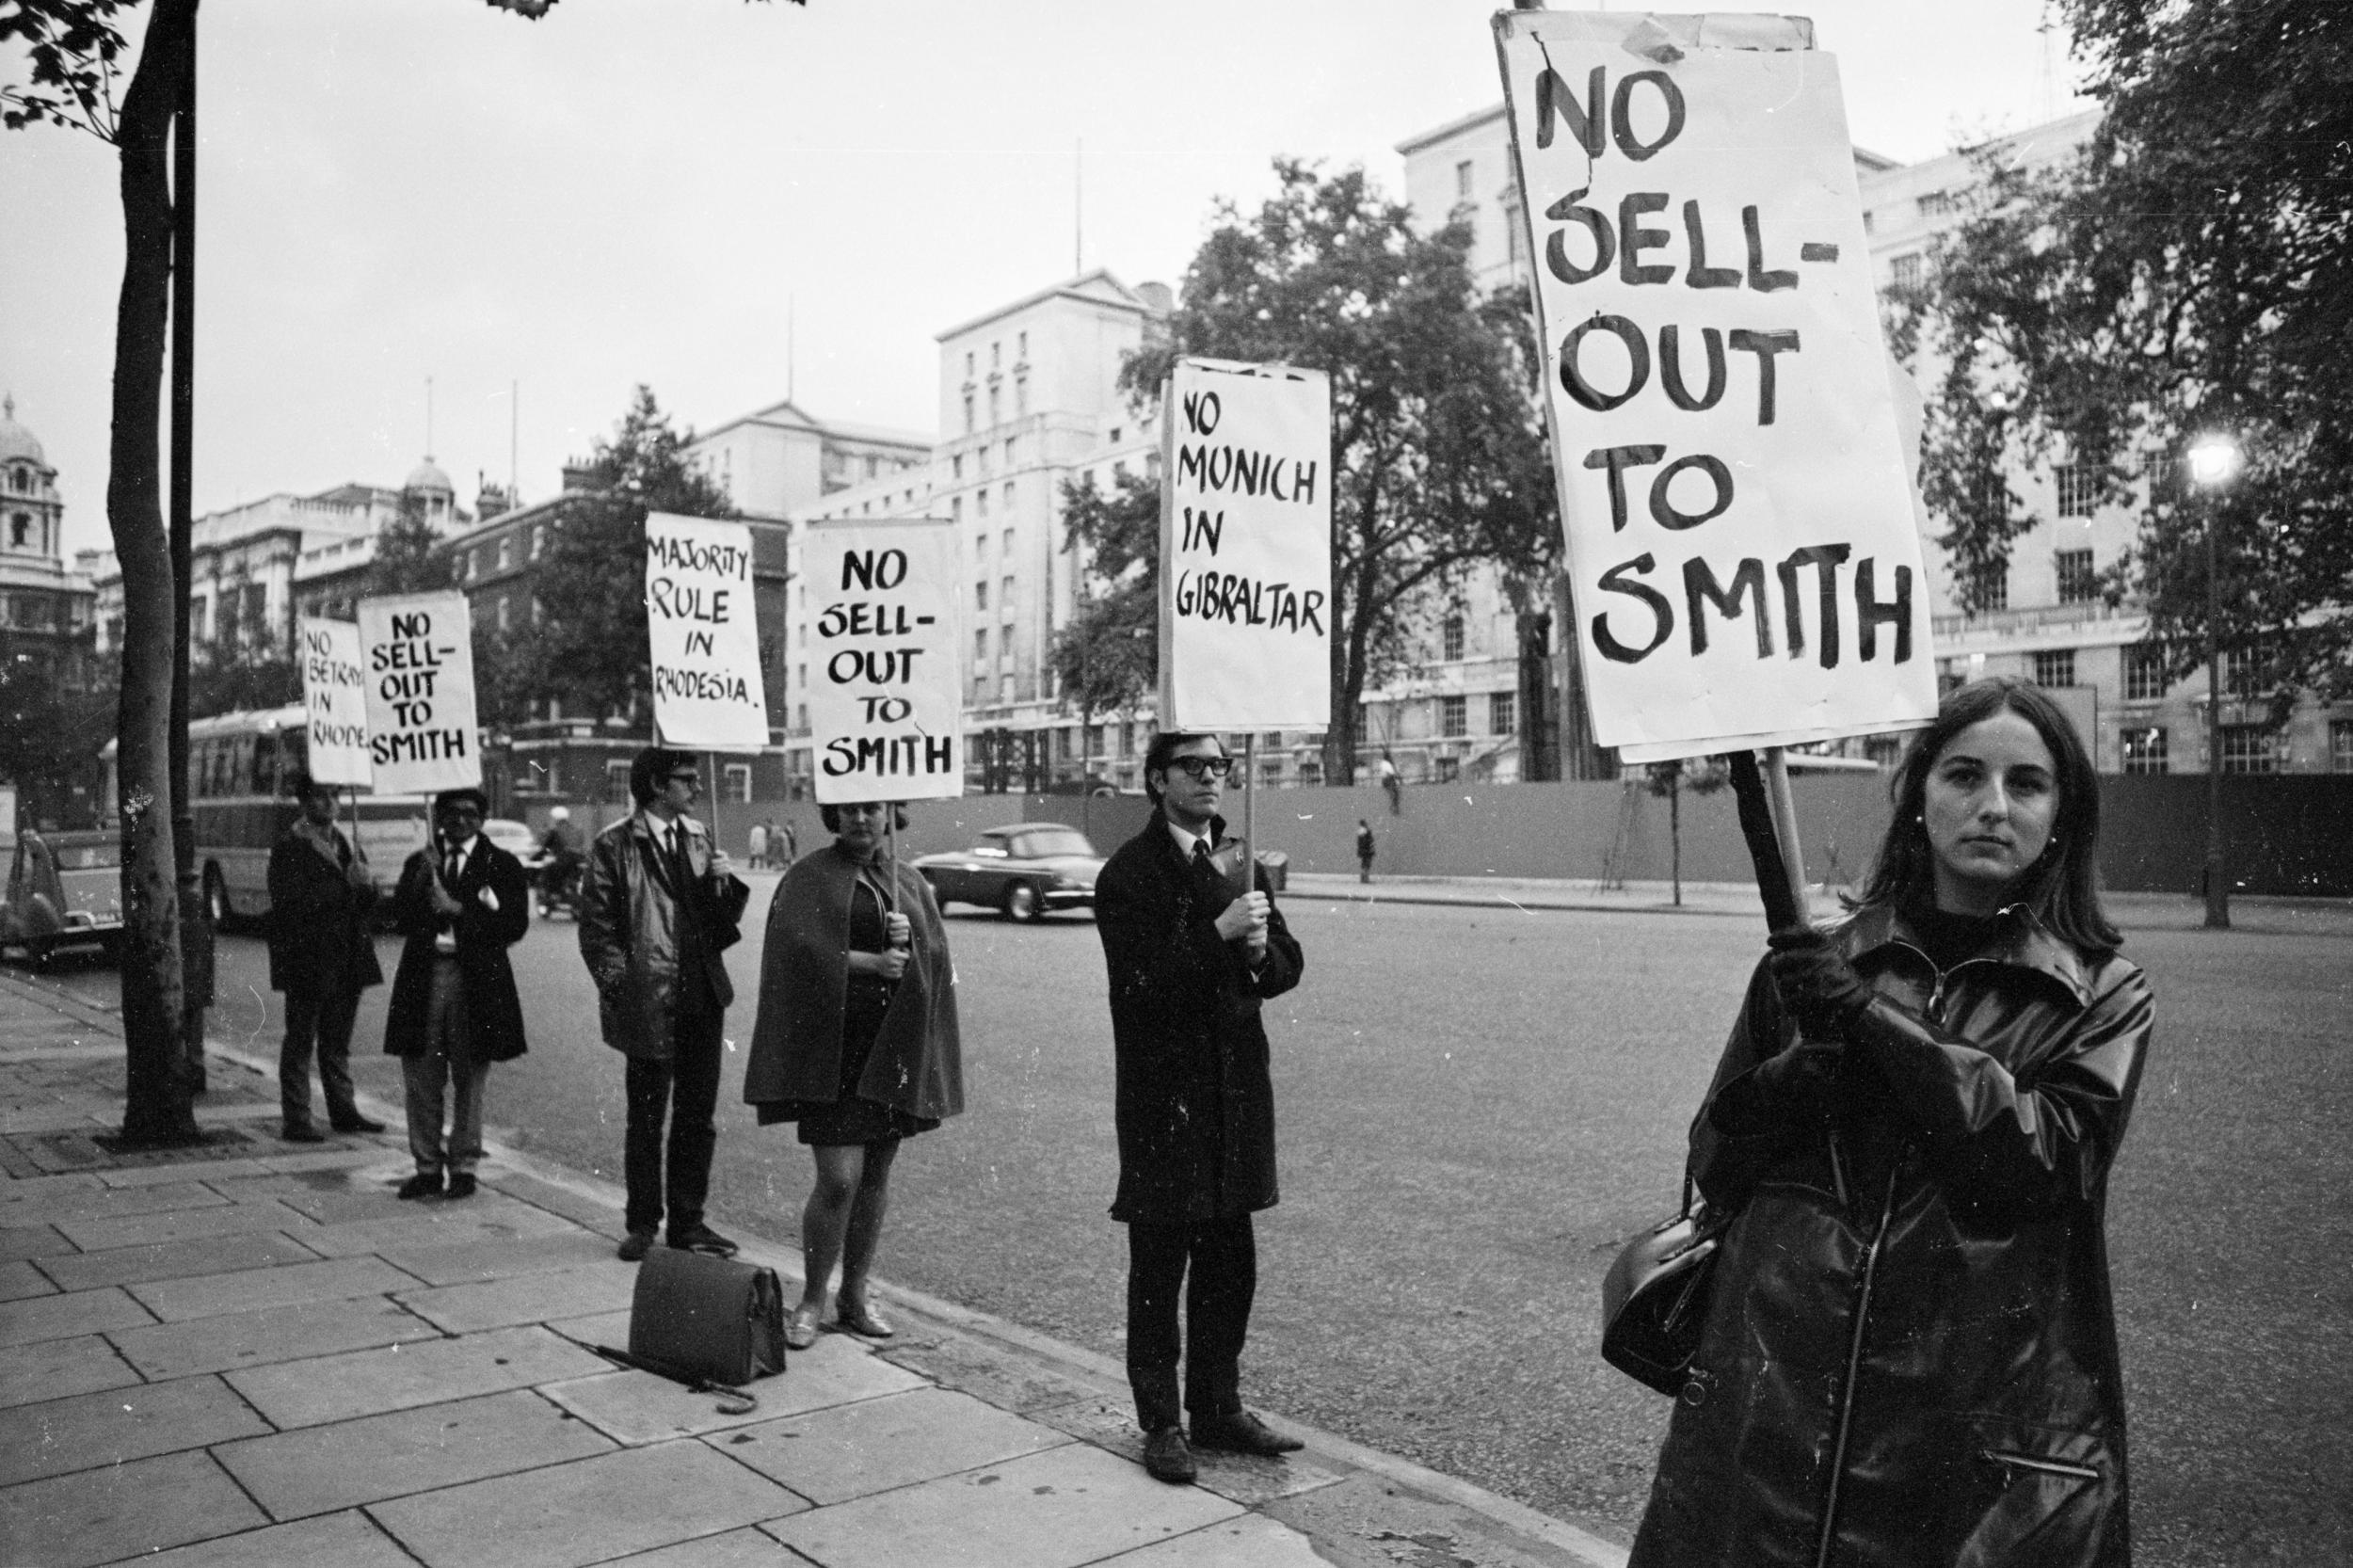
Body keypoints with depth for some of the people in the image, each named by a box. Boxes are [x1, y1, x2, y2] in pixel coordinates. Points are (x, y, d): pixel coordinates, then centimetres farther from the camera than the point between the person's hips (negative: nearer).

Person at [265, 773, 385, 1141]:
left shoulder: (344, 842, 16)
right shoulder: (289, 847, -7)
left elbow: (367, 904, 15)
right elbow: (289, 903, -18)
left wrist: (366, 884, -7)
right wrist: (344, 886, -21)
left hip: (346, 959, 6)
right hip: (306, 958, -6)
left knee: (338, 1041, 13)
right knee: (301, 1040, -1)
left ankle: (343, 1111, 20)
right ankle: (295, 1120, 3)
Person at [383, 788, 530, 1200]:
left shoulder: (502, 865, 4)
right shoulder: (419, 863, 13)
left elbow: (515, 925, -5)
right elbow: (400, 919, 3)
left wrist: (459, 910, -10)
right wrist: (423, 879, -11)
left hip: (475, 980, -3)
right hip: (423, 977, 3)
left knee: (469, 1080, 4)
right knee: (422, 1080, 6)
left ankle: (463, 1167, 14)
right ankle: (427, 1167, 17)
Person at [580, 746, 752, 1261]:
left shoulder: (698, 838, 12)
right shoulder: (614, 846, -5)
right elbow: (597, 929, -5)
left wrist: (724, 883, -4)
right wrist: (621, 986, -11)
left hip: (702, 999, 5)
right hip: (649, 1003, -5)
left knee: (698, 1117, 10)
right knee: (646, 1119, 6)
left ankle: (687, 1221, 20)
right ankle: (643, 1224, 19)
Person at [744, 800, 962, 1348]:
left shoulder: (909, 884, 13)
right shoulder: (808, 878, -1)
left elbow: (937, 960, 6)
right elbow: (799, 950, -14)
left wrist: (909, 938, -14)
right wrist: (870, 961, -14)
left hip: (892, 1046, 5)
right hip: (832, 1044, -4)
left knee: (876, 1175, 9)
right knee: (839, 1179, -10)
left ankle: (855, 1294, 22)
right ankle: (812, 1301, 6)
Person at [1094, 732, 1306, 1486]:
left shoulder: (1238, 863, 11)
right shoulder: (1128, 875, -9)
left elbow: (1287, 967, 10)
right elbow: (1144, 984, -18)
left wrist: (1260, 949, -12)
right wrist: (1220, 935, -25)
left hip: (1237, 1087, 6)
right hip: (1163, 1093, -6)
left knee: (1231, 1261, 14)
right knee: (1160, 1265, 4)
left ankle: (1218, 1408, 28)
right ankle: (1160, 1424, 16)